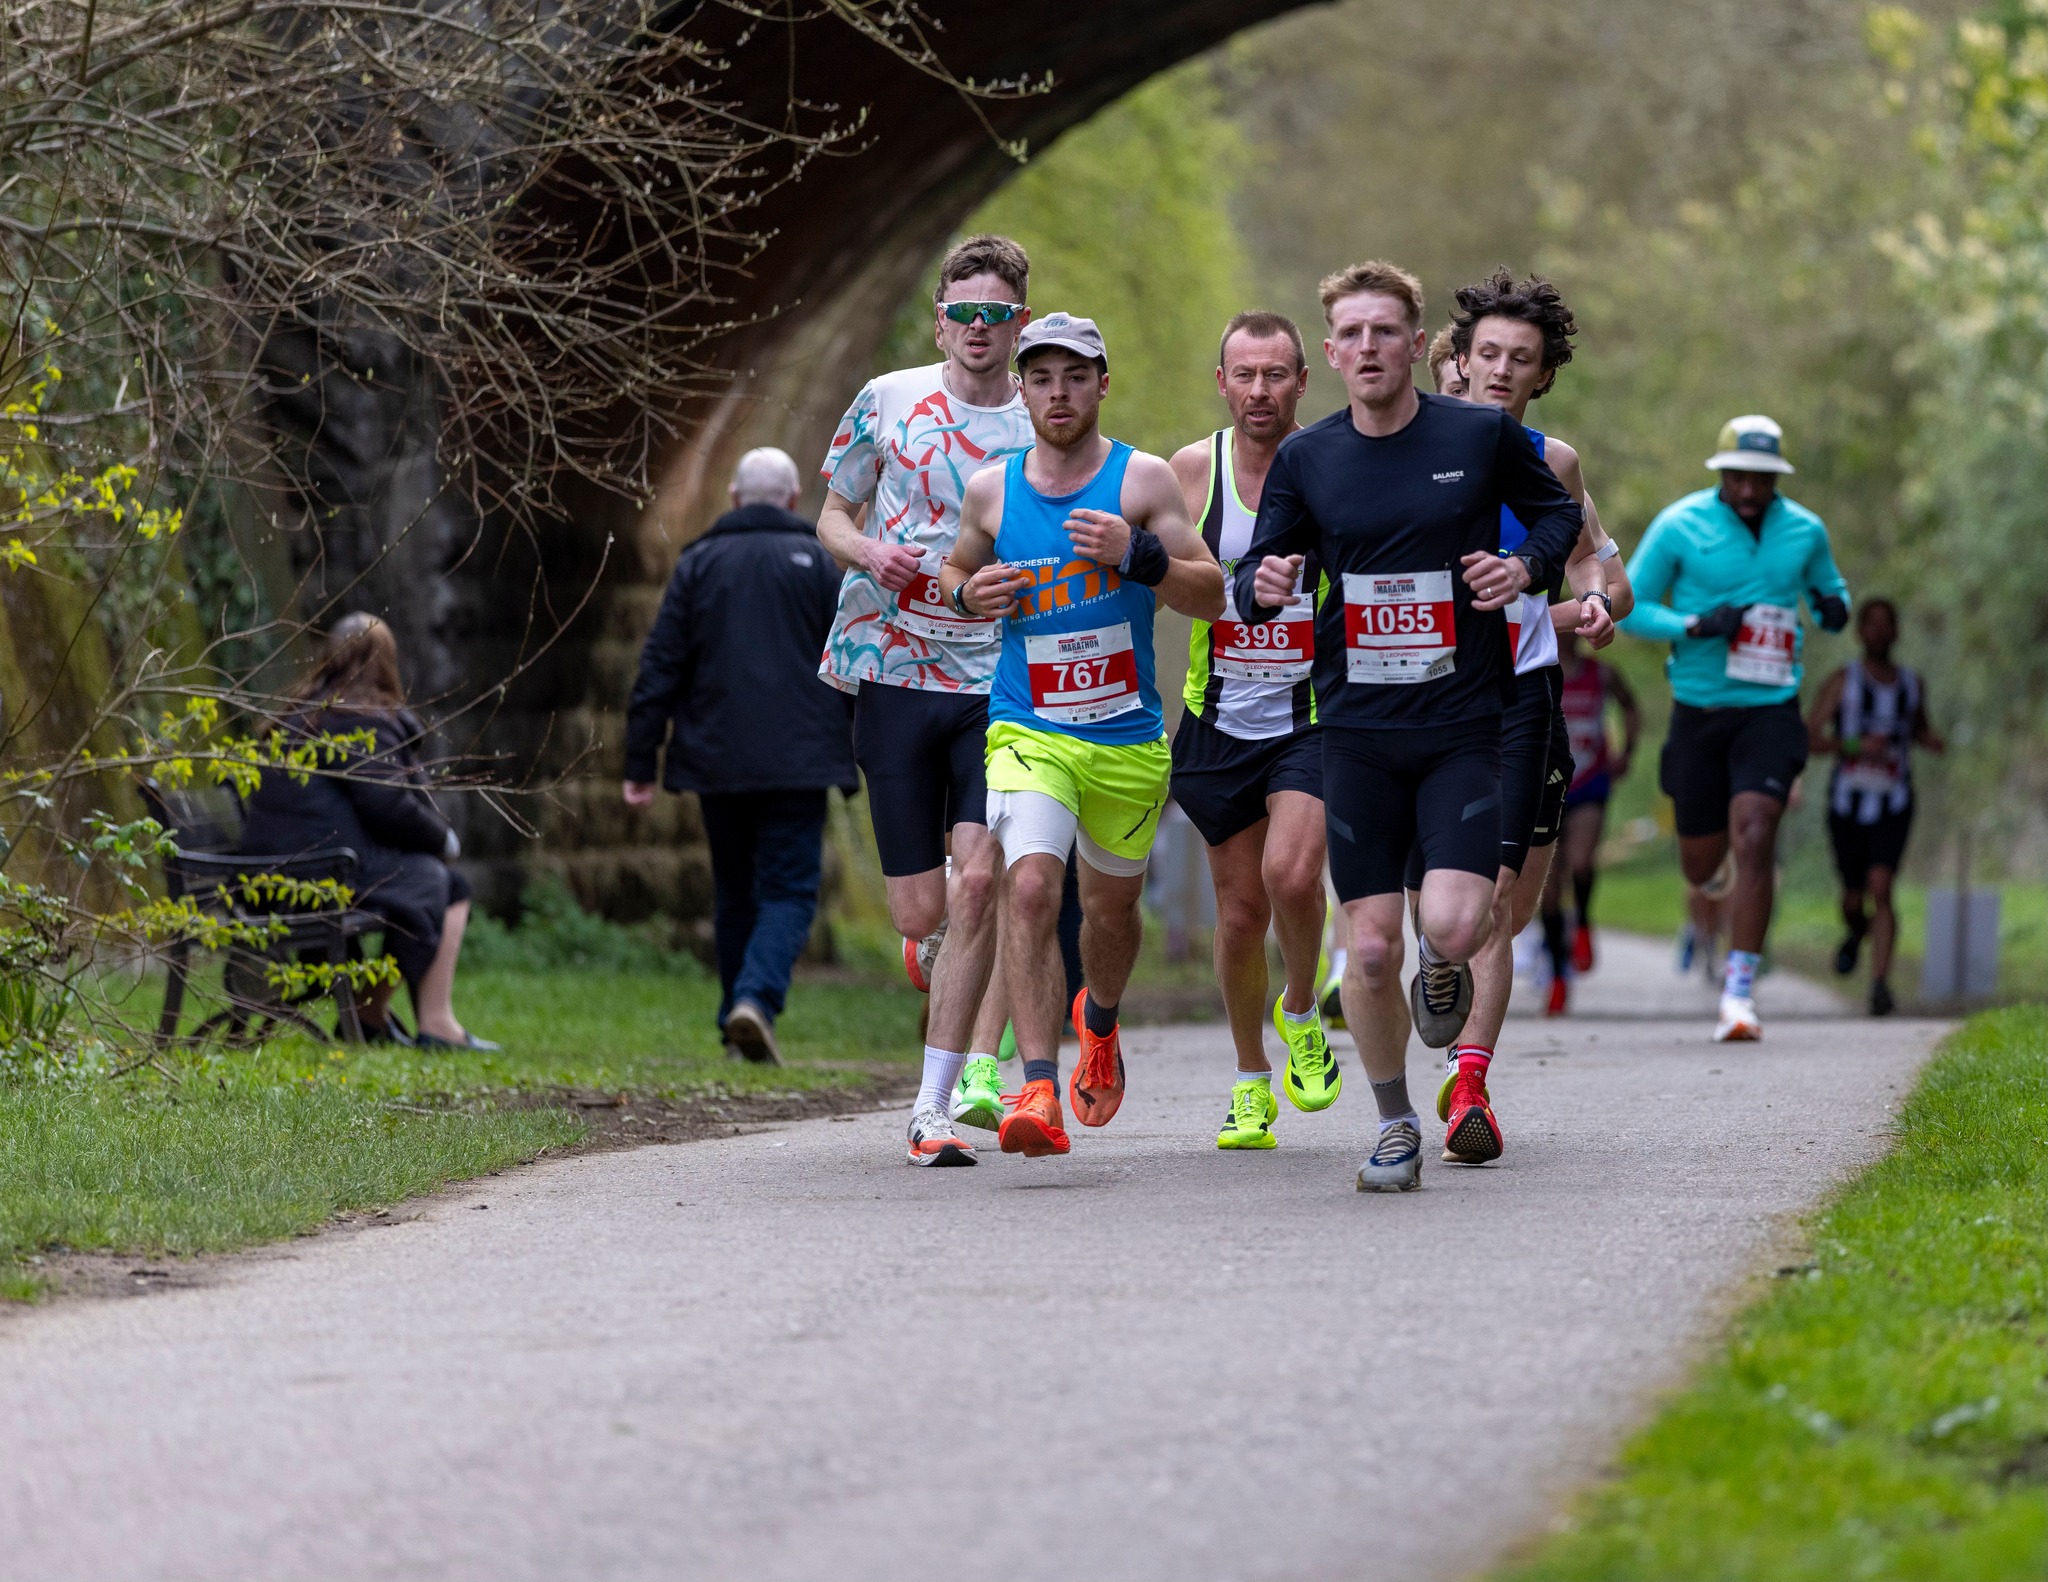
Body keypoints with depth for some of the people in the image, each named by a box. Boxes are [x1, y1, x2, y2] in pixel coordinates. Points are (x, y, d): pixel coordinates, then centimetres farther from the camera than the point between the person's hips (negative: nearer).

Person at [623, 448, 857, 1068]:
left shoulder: (698, 563, 7)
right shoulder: (816, 563, 3)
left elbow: (660, 668, 3)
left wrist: (640, 761, 5)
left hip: (717, 761, 2)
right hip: (796, 762, -2)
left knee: (734, 895, 15)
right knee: (788, 890, -3)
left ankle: (737, 1021, 17)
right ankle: (757, 1000, -25)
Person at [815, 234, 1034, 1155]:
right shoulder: (887, 402, 5)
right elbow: (833, 517, 13)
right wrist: (870, 553, -9)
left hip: (1001, 680, 0)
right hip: (894, 674, 0)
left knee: (977, 881, -16)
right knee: (919, 912, -1)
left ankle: (938, 1105, -10)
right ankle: (936, 953, 40)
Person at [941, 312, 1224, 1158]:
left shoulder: (1143, 479, -4)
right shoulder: (990, 490, 3)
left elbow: (1212, 595, -5)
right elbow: (955, 567, 20)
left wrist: (1136, 556, -22)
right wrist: (967, 593, -4)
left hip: (1128, 739, 1)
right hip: (1028, 731, -1)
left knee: (1112, 904, 18)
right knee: (1030, 886, -23)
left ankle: (1098, 1021, 53)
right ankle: (1039, 1095, -29)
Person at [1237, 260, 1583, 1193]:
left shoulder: (1483, 435, -1)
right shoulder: (1304, 459, 4)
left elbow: (1559, 513, 15)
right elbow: (1254, 574, 9)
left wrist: (1527, 565, -6)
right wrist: (1265, 586, -15)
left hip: (1464, 724, -2)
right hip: (1356, 731, 2)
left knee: (1454, 927, -18)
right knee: (1371, 948, -2)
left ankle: (1443, 966, 20)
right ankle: (1394, 1126, 17)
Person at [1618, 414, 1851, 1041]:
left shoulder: (1804, 531, 2)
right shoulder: (1678, 526, -6)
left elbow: (1827, 586, 20)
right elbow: (1630, 608, -2)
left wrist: (1833, 607, -5)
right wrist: (1696, 625, -19)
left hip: (1770, 709, 0)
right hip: (1699, 708, 0)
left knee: (1752, 840, -19)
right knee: (1701, 864, 9)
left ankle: (1739, 989, -17)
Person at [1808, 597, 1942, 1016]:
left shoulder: (1912, 683, 7)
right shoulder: (1842, 681, -4)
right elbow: (1809, 737, -10)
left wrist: (1930, 740, 2)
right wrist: (1854, 745, -26)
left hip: (1893, 806, 0)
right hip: (1847, 803, 0)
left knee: (1881, 891, -18)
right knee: (1853, 896, 11)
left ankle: (1880, 986, -22)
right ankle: (1856, 932, 48)